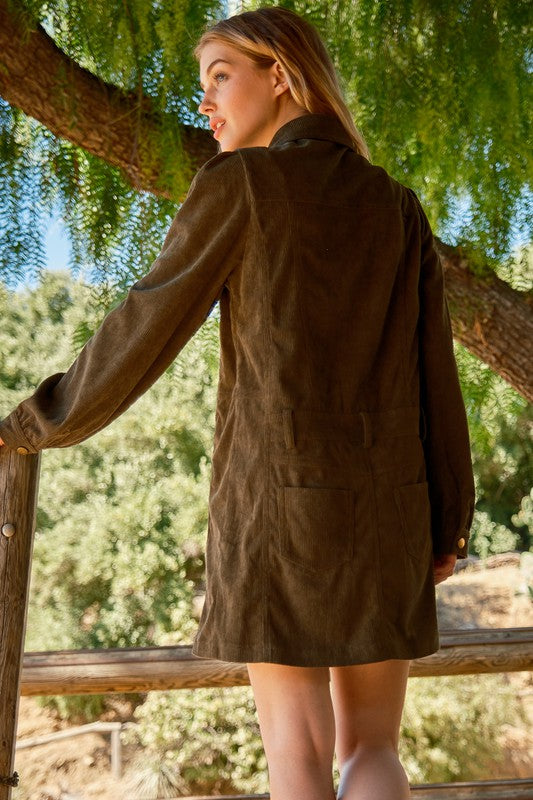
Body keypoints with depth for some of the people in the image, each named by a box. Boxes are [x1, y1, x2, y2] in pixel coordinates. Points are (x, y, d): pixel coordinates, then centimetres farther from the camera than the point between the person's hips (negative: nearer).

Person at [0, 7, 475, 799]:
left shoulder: (239, 183, -3)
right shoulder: (397, 204, 11)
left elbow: (146, 327, -3)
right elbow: (434, 369, 7)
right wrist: (449, 518, 11)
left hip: (276, 496, -4)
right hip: (386, 500, 4)